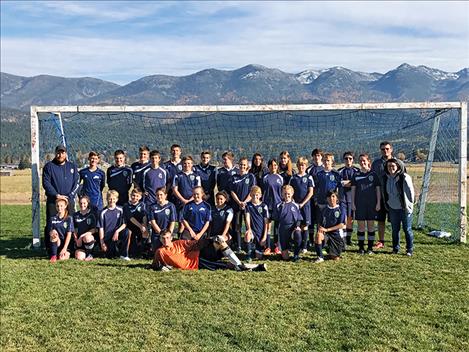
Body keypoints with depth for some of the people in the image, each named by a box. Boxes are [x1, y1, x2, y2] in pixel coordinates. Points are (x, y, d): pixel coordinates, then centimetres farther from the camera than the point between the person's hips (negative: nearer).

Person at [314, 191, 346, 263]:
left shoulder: (341, 209, -3)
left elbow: (342, 225, -10)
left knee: (335, 258, -4)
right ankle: (320, 257, -21)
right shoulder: (324, 210, 6)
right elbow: (320, 224, 9)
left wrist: (327, 229, -16)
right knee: (318, 235, -35)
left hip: (336, 235, -1)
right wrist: (320, 229, -16)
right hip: (326, 234, 1)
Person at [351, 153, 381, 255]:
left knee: (371, 225, 3)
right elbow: (353, 189, 7)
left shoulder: (373, 174, 1)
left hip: (371, 204, -1)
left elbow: (378, 189, 3)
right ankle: (361, 247, 10)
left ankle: (370, 247, 11)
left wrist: (378, 203, -3)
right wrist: (353, 203, 1)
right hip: (360, 204, 1)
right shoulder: (356, 175, 5)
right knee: (361, 226, 3)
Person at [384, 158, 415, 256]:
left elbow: (411, 192, -9)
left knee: (407, 229, 3)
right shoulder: (387, 178, 6)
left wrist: (409, 204, -4)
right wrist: (387, 204, 14)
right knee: (395, 229, 12)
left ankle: (409, 249, 13)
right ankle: (396, 248, 22)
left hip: (404, 209, -5)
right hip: (393, 208, 5)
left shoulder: (405, 178, -13)